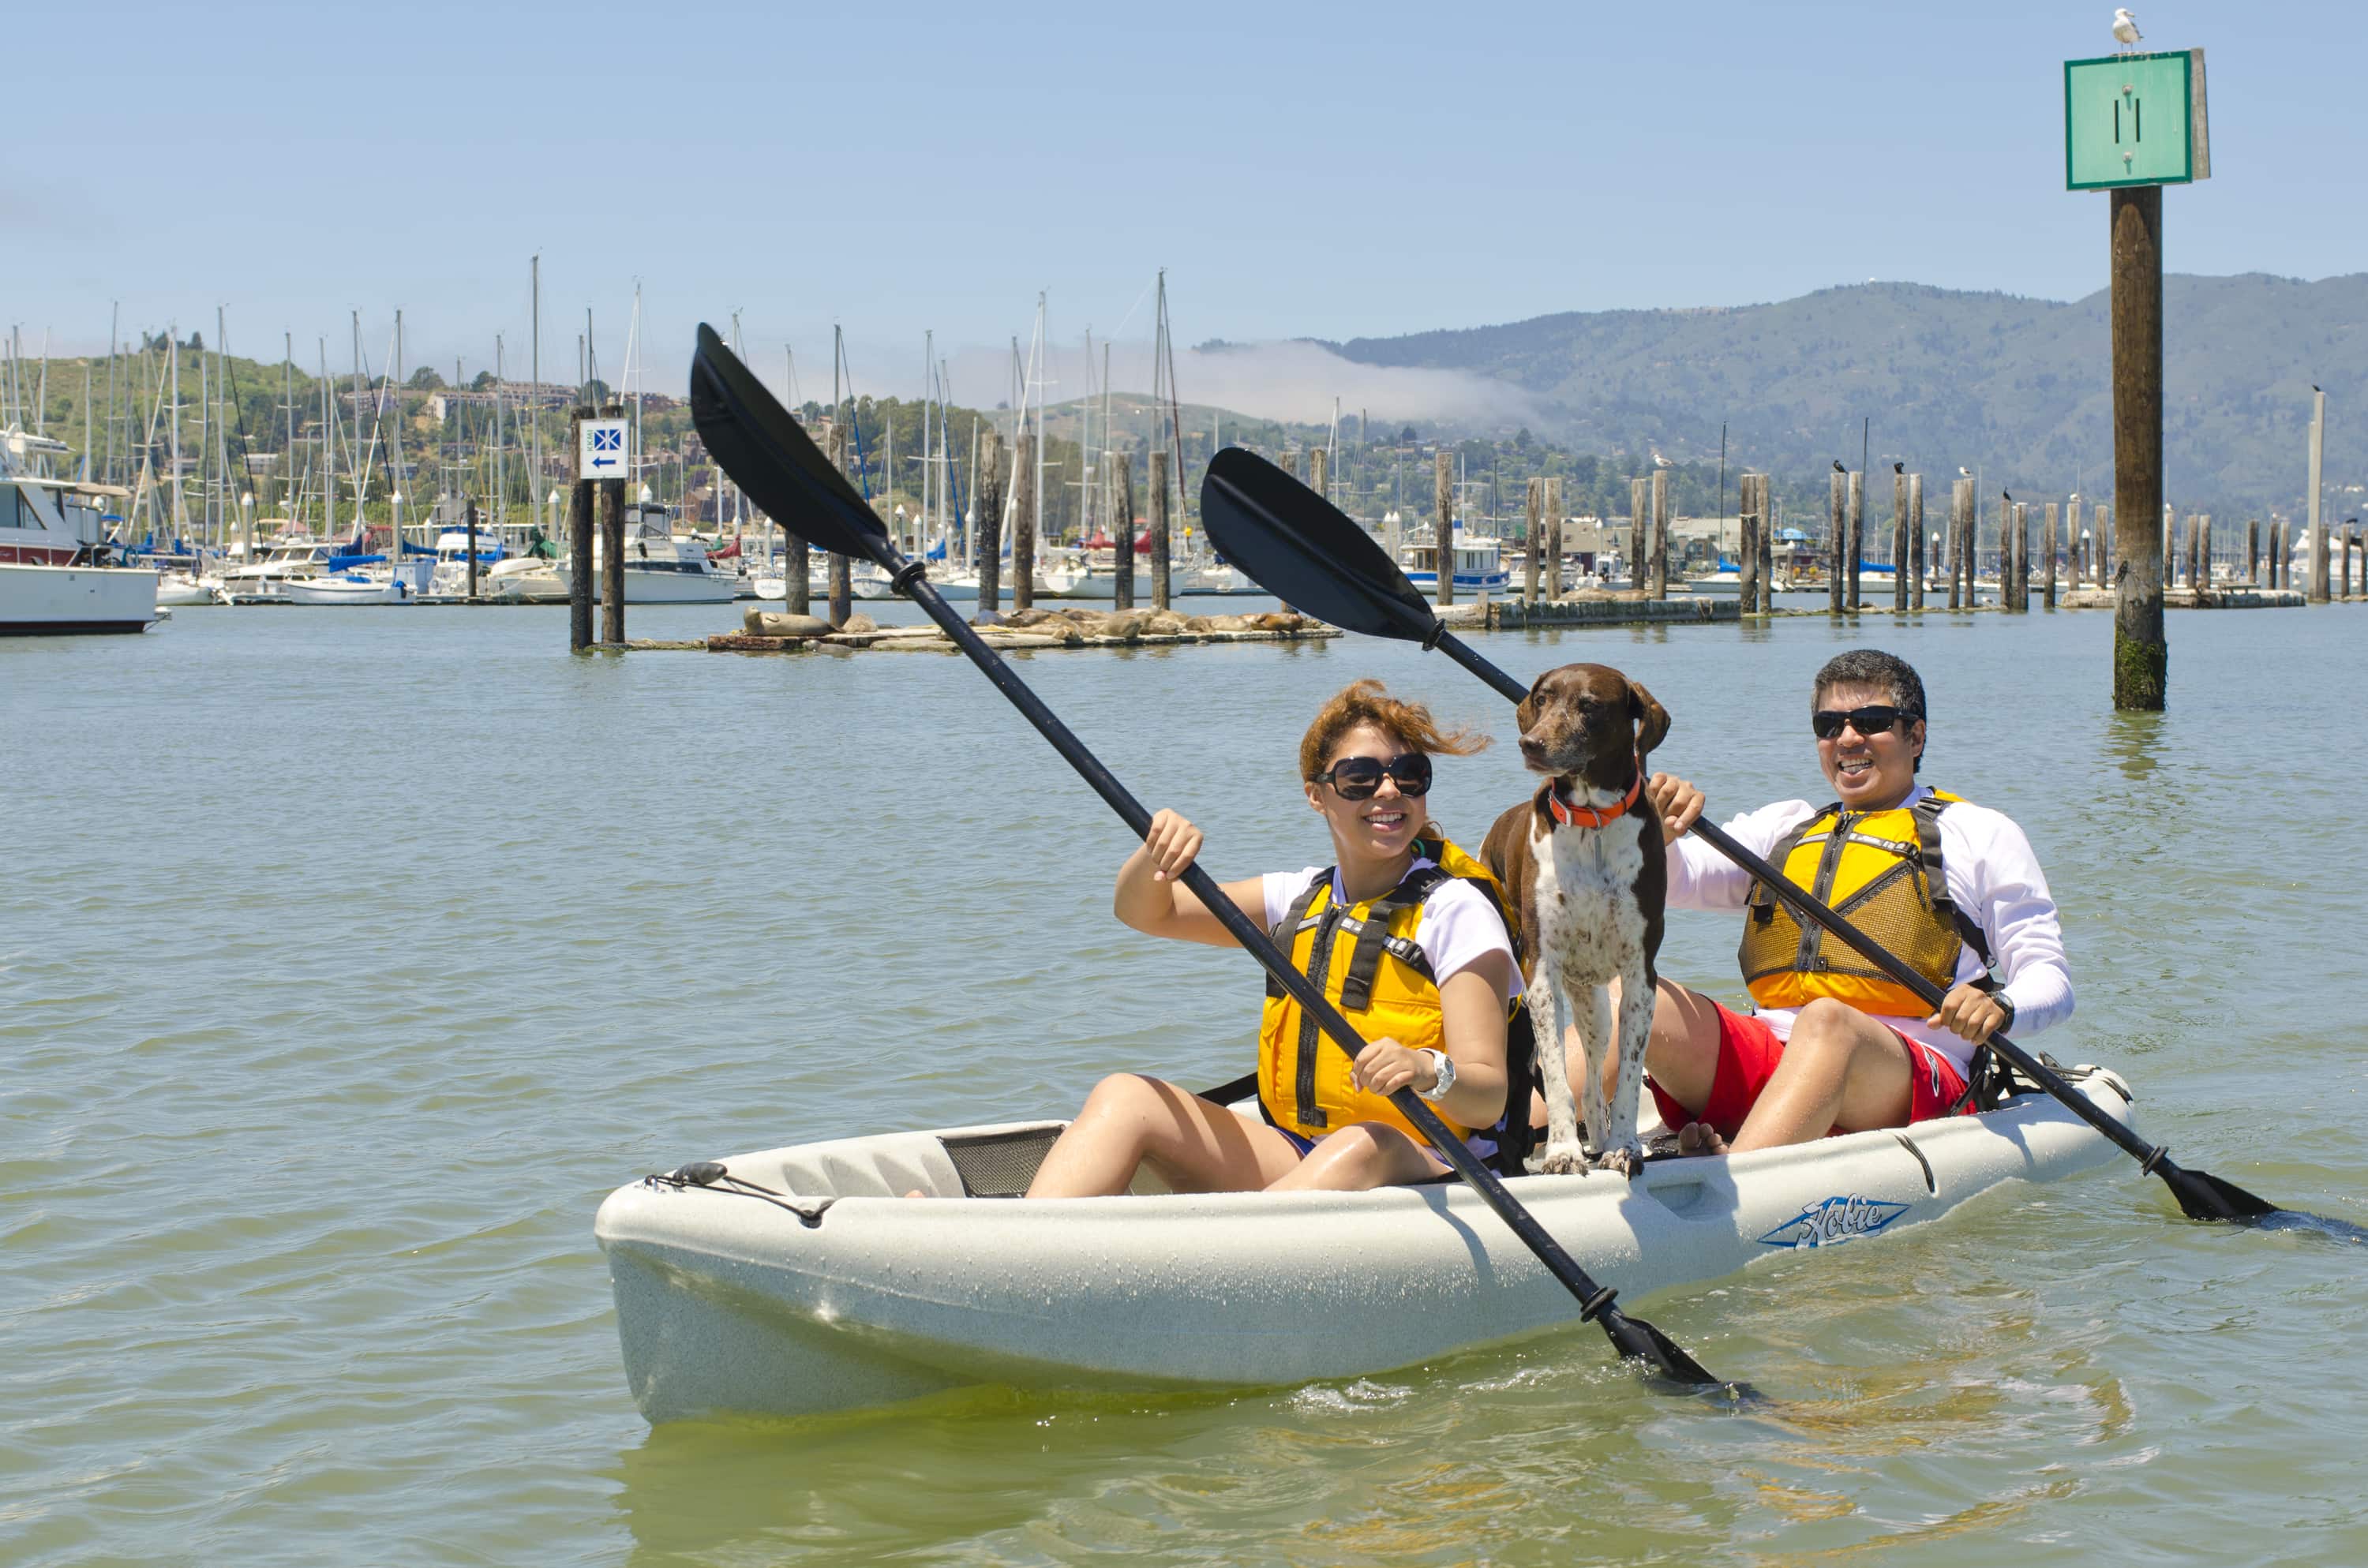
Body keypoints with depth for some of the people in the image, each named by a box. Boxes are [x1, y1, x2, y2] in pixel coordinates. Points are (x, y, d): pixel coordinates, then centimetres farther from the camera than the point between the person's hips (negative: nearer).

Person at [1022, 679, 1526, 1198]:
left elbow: (1488, 1100, -12)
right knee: (1126, 1097, -13)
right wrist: (1158, 851, -10)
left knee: (1361, 1147, -40)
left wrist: (1429, 1072, -36)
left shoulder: (1455, 908, -4)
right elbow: (1142, 912, 13)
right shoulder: (1302, 898, 15)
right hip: (1293, 1163, 6)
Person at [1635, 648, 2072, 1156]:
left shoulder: (1980, 834, 18)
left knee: (1826, 1020, -39)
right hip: (1759, 1066, 4)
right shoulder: (1784, 826, 28)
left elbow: (2050, 979, 11)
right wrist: (1657, 834, -11)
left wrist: (2001, 1006, -13)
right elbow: (1672, 879, 13)